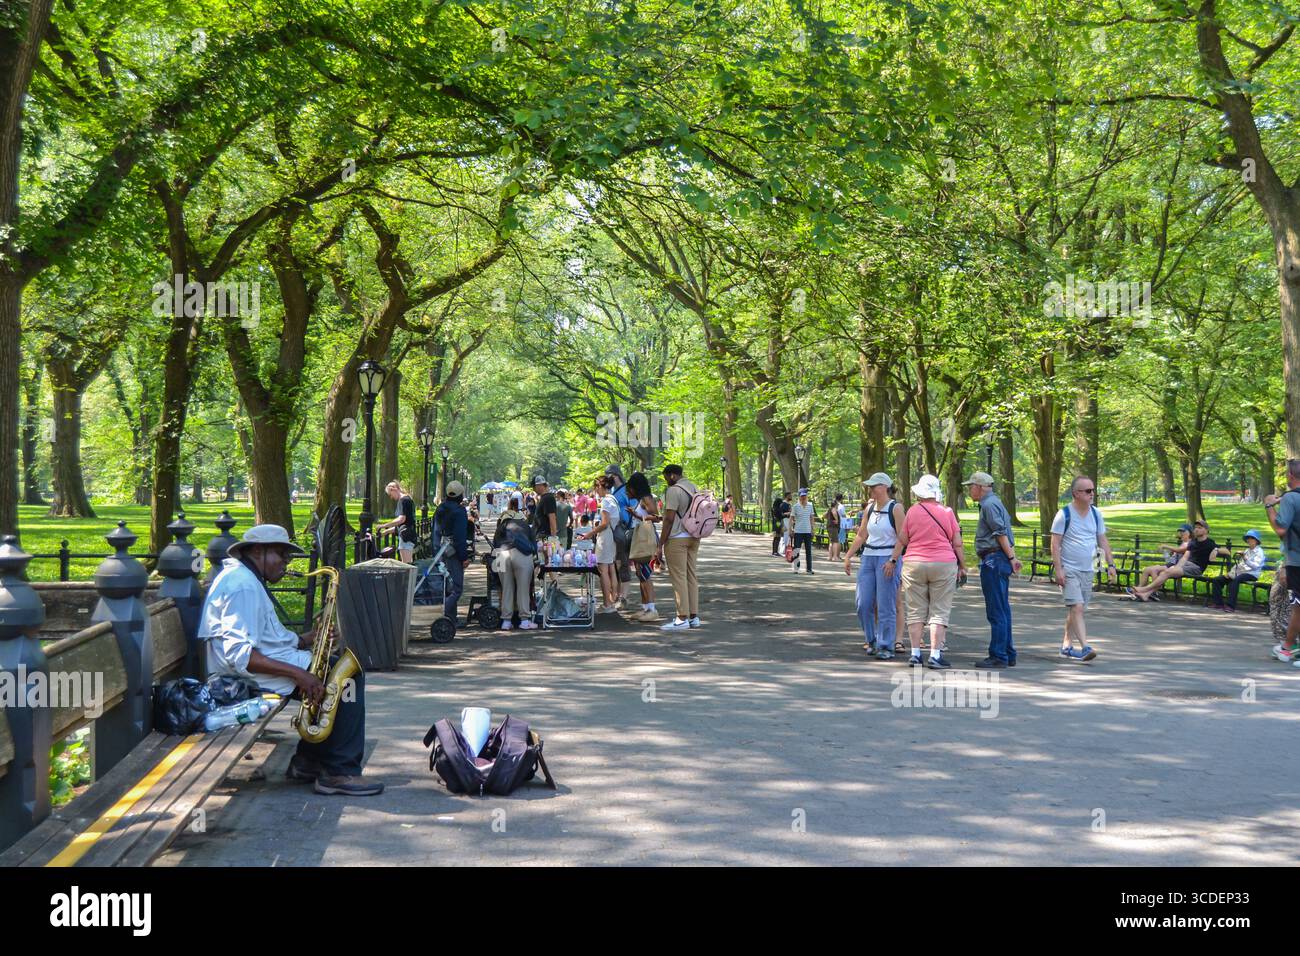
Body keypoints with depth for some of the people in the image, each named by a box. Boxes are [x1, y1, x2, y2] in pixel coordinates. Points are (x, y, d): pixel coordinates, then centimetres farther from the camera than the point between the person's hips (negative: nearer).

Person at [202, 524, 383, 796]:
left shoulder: (249, 580, 19)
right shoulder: (242, 585, -17)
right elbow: (239, 654, -27)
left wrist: (309, 639, 4)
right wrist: (297, 673, -28)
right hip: (251, 676, -11)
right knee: (349, 679, -13)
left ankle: (307, 762, 12)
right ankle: (339, 772, -11)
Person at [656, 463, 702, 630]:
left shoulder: (673, 491, -13)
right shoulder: (695, 489, 13)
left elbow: (669, 519, -16)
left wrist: (660, 546, -13)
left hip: (677, 538, -8)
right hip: (694, 537, 8)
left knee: (679, 578, -6)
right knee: (692, 576, 10)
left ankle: (682, 618, -6)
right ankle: (693, 616, 12)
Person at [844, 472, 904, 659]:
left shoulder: (896, 508, -7)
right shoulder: (869, 508, 12)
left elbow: (902, 539, -11)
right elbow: (861, 536, 18)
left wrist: (893, 561, -21)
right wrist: (848, 556, 13)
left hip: (887, 558, -6)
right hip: (868, 557, 6)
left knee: (885, 605, -4)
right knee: (863, 603, 4)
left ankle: (886, 647, 3)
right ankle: (872, 640, 20)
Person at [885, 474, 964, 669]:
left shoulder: (913, 511, 0)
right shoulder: (947, 512, 0)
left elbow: (901, 540, 6)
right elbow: (957, 543, 1)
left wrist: (893, 560, 17)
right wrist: (962, 566, 11)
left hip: (914, 565, 1)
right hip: (943, 565, -1)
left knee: (915, 612, 8)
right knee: (939, 612, 2)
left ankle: (915, 654, 7)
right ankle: (935, 655, -3)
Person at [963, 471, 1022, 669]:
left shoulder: (989, 505, -12)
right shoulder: (995, 502, 21)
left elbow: (1001, 533, -18)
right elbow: (1005, 532, 19)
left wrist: (1011, 558, -18)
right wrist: (1012, 557, 16)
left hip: (993, 560, -11)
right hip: (999, 560, 11)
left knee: (996, 611, -8)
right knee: (1003, 610, 13)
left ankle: (998, 656, -5)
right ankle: (1008, 654, 18)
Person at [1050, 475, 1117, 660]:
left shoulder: (1096, 514, 8)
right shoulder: (1064, 514, -9)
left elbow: (1103, 541, 13)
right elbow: (1055, 544, -10)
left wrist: (1110, 564, 5)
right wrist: (1058, 569, -16)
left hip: (1087, 570, 6)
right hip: (1069, 569, -6)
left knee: (1077, 610, 11)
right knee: (1077, 607, -16)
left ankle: (1067, 645, 21)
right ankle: (1085, 647, -20)